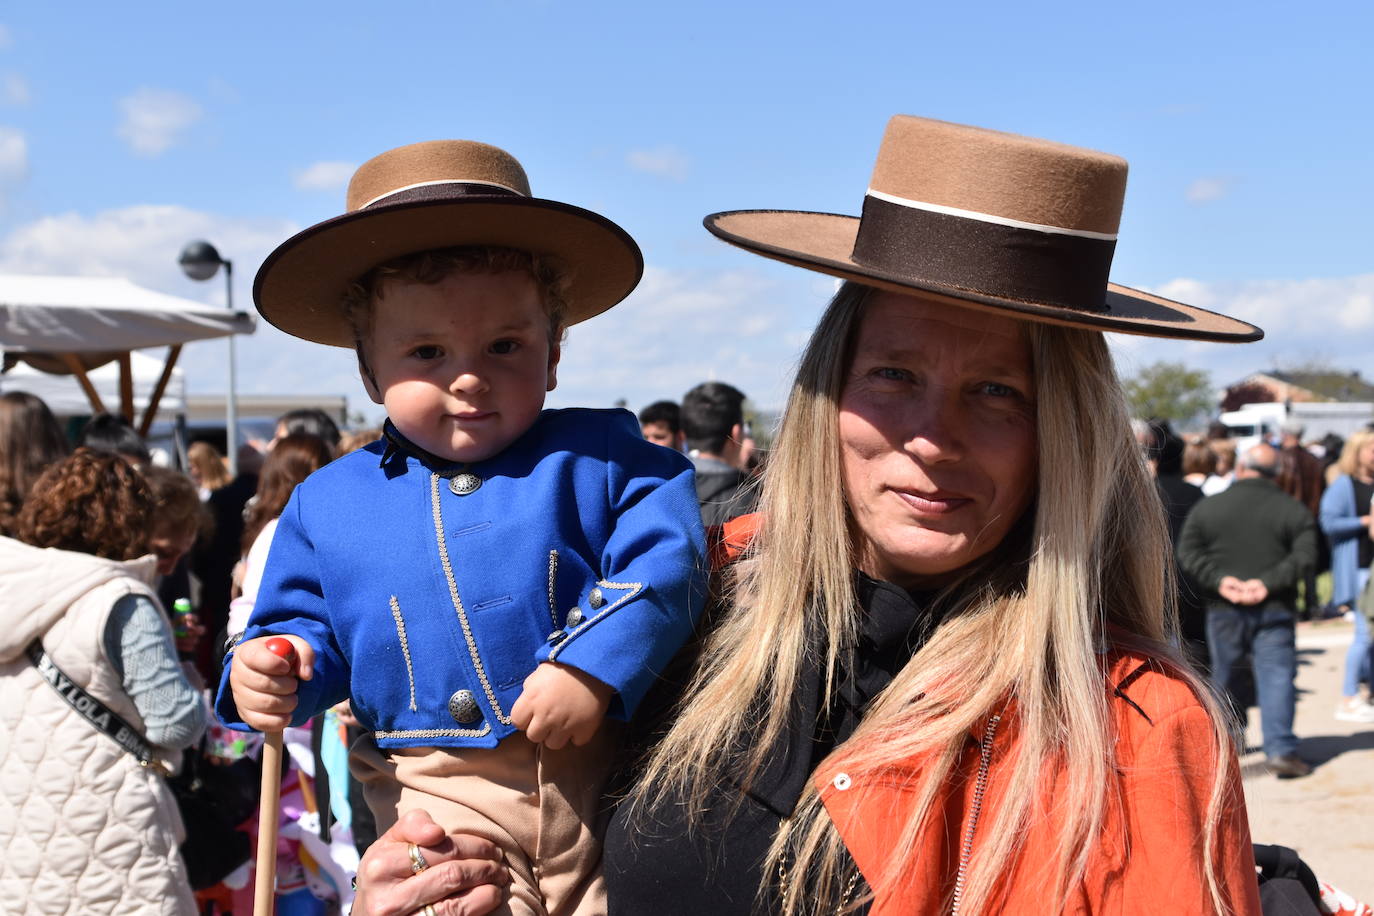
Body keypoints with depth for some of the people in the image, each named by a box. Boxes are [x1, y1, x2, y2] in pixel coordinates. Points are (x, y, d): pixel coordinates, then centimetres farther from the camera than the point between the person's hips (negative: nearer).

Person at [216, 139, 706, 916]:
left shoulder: (597, 455, 0)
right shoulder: (328, 504, 7)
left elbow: (666, 557, -9)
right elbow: (305, 629, 16)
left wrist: (595, 669, -20)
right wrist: (269, 677, -5)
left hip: (601, 771, 0)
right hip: (438, 794, 1)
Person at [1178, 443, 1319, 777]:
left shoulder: (1207, 507, 2)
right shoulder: (1294, 510, 0)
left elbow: (1188, 553, -5)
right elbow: (1304, 556, -10)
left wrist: (1219, 580, -11)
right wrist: (1269, 582, -16)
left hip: (1224, 608, 1)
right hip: (1275, 609, -1)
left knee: (1224, 675, 15)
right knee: (1276, 676, -1)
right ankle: (1280, 749, -10)